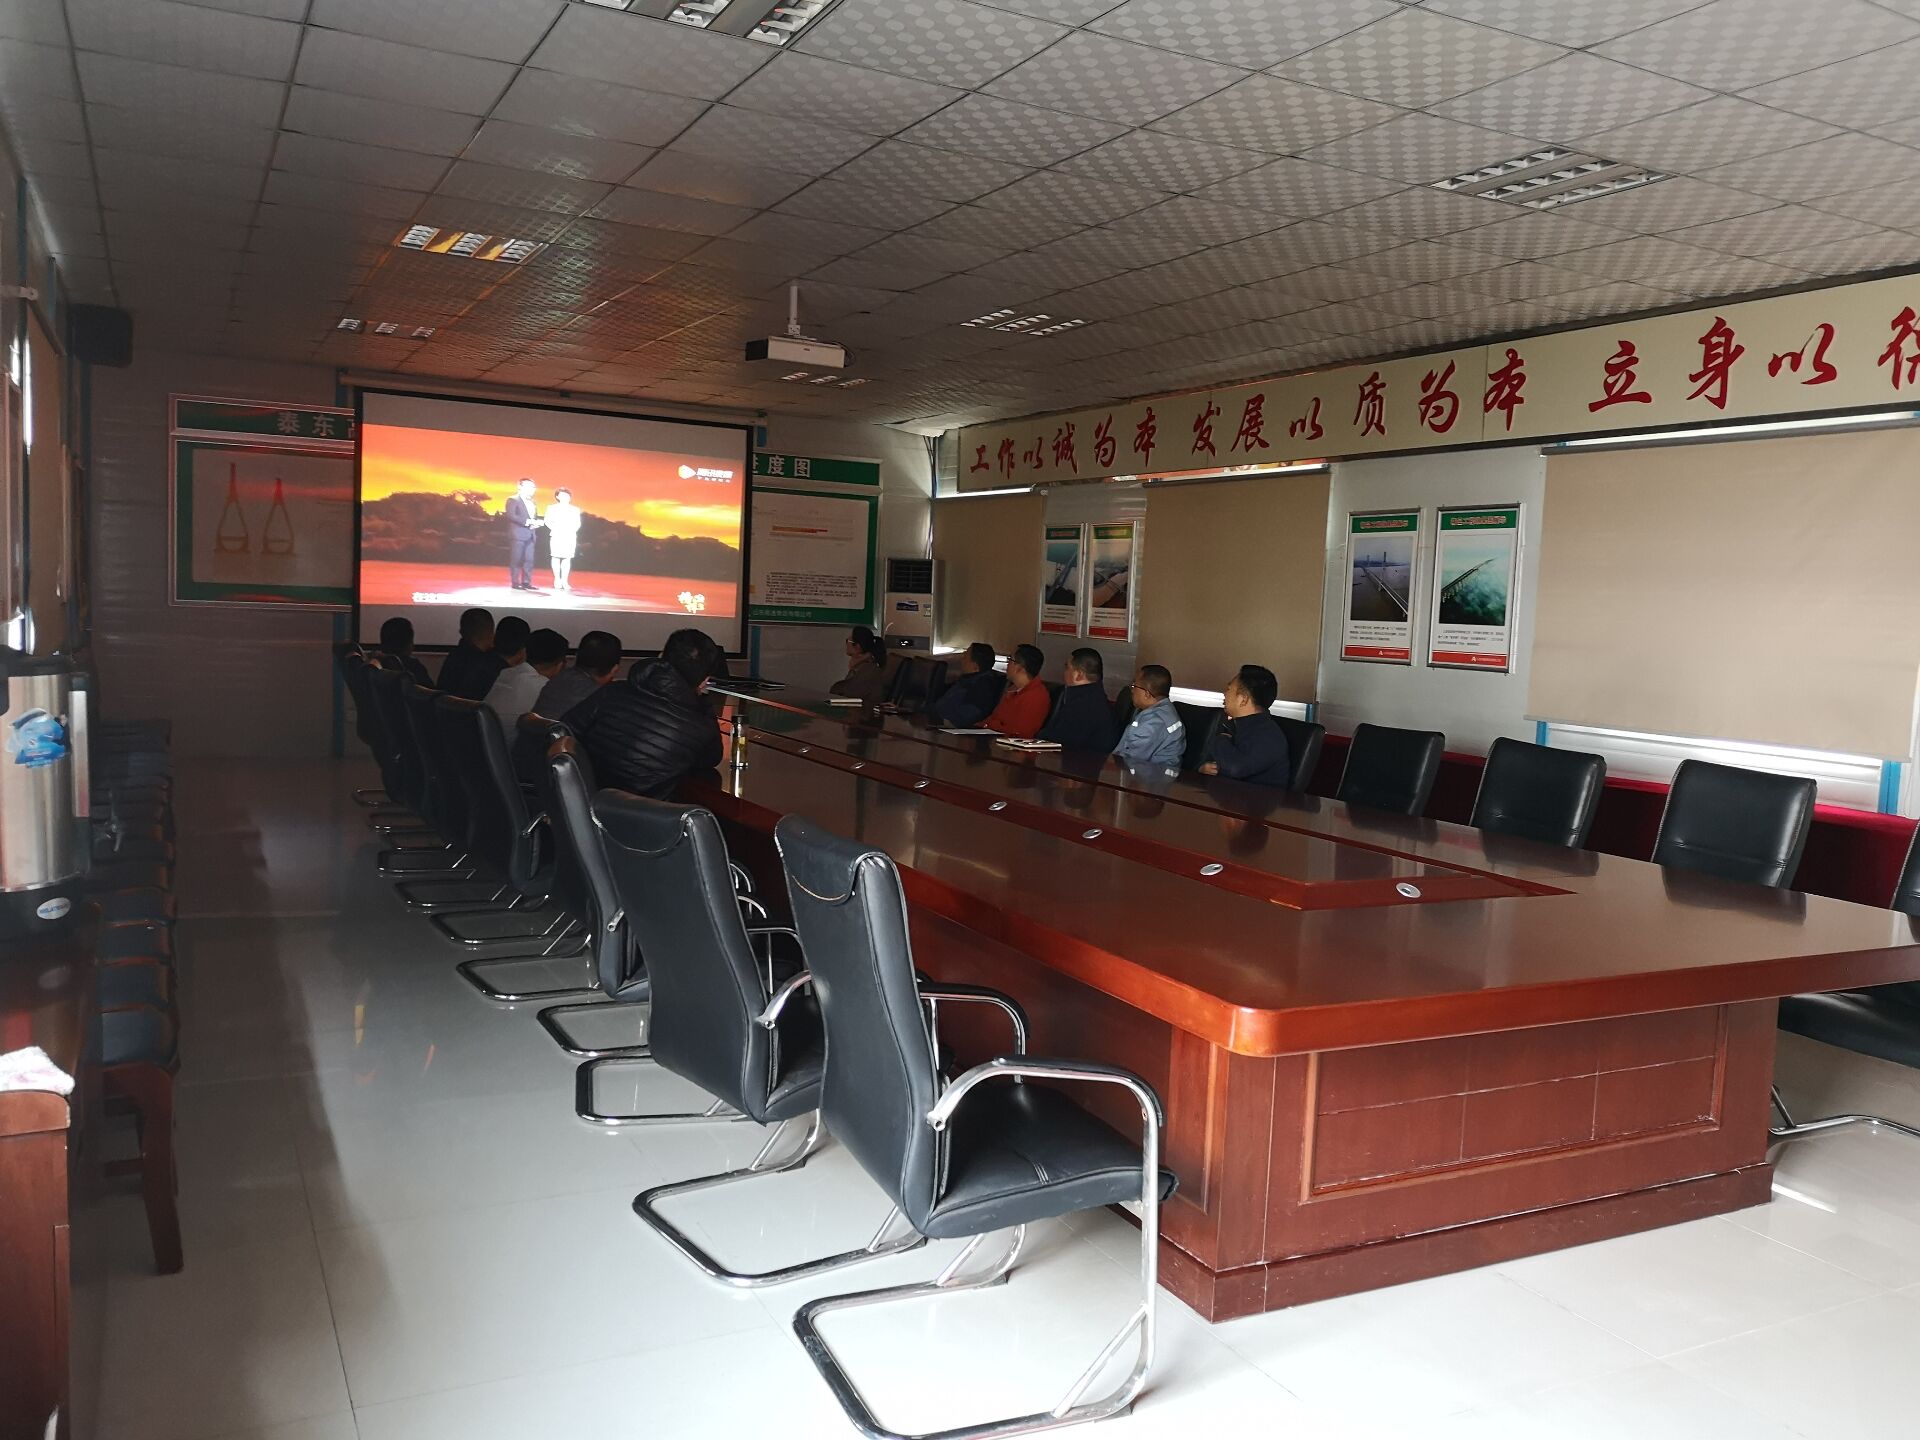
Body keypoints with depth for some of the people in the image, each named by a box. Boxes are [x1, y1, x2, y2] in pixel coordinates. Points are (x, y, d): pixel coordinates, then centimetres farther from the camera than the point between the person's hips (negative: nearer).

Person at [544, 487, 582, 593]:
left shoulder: (575, 509, 13)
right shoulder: (552, 508, 9)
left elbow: (577, 523, 11)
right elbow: (547, 520, 3)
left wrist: (572, 530, -6)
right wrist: (555, 528, -10)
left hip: (570, 537, 1)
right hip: (556, 536, -1)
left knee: (567, 559, -3)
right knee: (556, 557, -3)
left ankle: (565, 581, -2)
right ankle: (557, 580, 3)